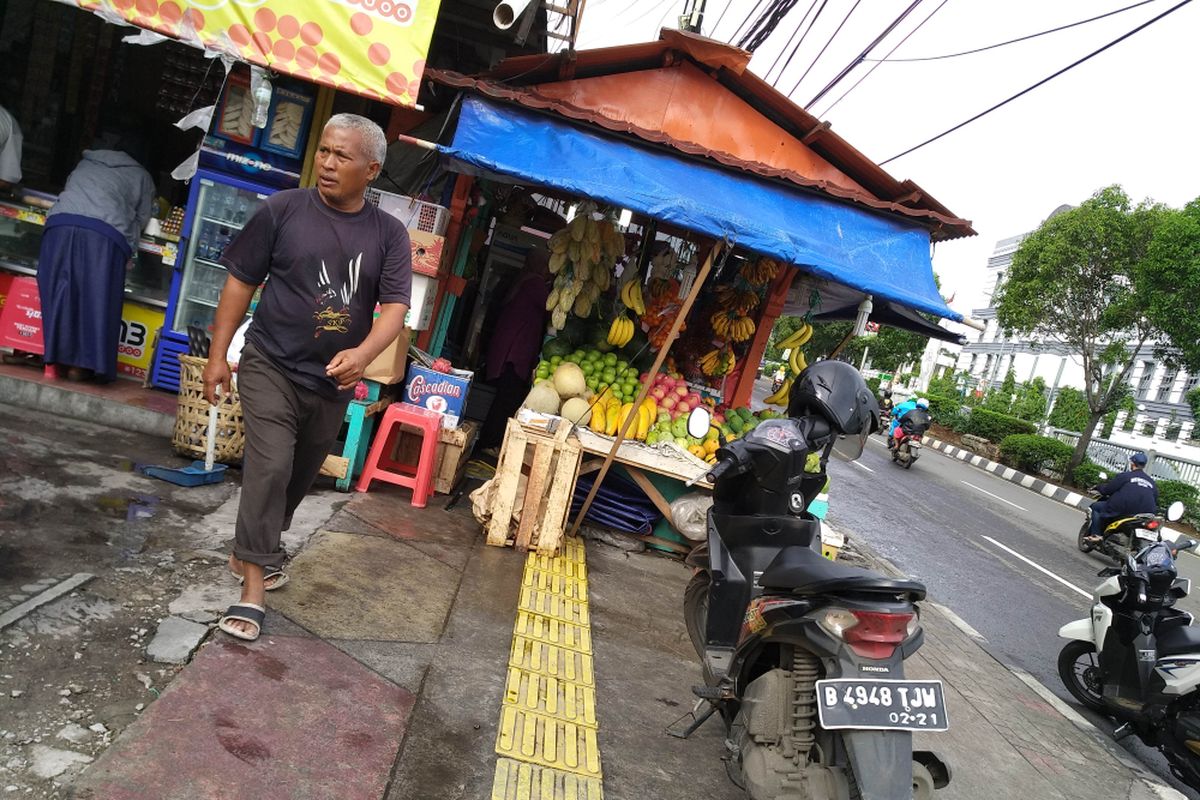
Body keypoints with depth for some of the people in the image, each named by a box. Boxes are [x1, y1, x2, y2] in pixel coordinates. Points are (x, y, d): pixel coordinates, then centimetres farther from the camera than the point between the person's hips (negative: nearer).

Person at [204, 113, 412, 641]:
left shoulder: (389, 234, -2)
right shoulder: (284, 210, -7)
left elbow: (395, 305, -9)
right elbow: (241, 282, -2)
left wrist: (363, 353, -28)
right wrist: (218, 355, -4)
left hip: (333, 380, 4)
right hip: (271, 365, -3)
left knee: (301, 475, 18)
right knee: (270, 468, -14)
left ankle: (254, 548, 42)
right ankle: (253, 587, -4)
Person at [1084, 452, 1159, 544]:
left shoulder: (1125, 476, 0)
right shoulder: (1152, 483, 15)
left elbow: (1107, 490, 1)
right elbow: (1155, 503, 16)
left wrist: (1099, 487, 22)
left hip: (1122, 510, -5)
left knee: (1096, 506, 13)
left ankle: (1096, 535, 0)